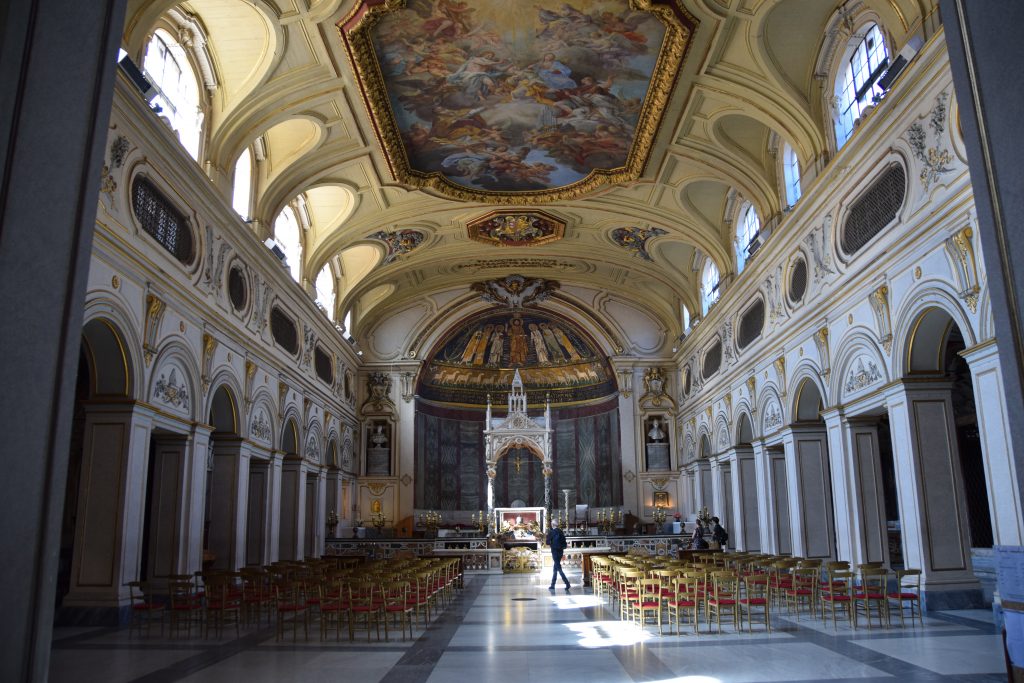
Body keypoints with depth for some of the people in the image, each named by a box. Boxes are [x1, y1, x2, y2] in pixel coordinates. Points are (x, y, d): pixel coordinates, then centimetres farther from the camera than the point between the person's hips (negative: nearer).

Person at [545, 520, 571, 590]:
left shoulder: (551, 532, -11)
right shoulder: (561, 531, 6)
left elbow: (547, 542, -11)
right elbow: (564, 543, 7)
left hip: (555, 551, -7)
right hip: (560, 551, 7)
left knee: (558, 568, -6)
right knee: (555, 568, 15)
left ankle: (567, 584, -17)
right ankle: (552, 585, 20)